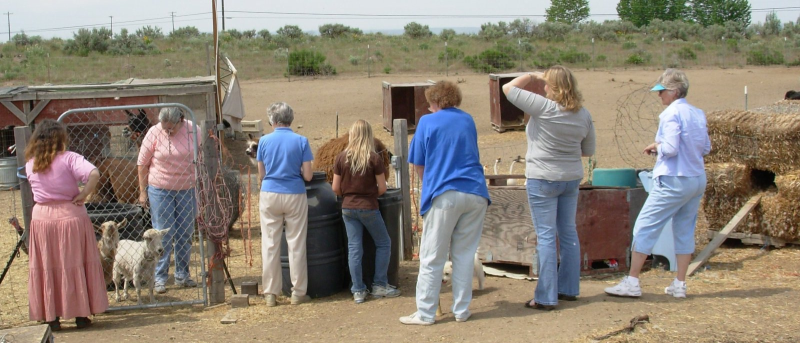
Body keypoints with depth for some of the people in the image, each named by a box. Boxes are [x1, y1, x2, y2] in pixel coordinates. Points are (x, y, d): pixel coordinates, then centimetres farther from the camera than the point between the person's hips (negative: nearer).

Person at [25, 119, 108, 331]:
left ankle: (51, 317, 13)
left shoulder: (31, 164, 1)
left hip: (41, 217, 3)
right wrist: (83, 195, -13)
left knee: (46, 268, 10)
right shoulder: (68, 159, -11)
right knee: (75, 265, 8)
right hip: (71, 216, -2)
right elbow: (94, 174, -24)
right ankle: (81, 315, 15)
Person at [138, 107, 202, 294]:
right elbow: (142, 163, -3)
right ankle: (160, 278, 5)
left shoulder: (192, 130, -4)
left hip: (186, 189, 3)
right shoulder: (154, 133, -10)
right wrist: (143, 191, -4)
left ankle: (182, 275, 21)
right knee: (163, 235, -1)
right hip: (160, 189, -2)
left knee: (185, 234, 9)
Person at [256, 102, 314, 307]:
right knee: (296, 245, 6)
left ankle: (271, 293, 9)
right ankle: (298, 293, 11)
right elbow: (308, 175, -5)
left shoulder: (264, 141, 0)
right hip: (294, 196, -1)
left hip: (269, 195, 1)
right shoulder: (301, 141, -4)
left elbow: (261, 175, 6)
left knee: (270, 245, 6)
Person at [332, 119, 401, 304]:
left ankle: (358, 291, 9)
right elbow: (382, 188, -7)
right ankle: (380, 285, 15)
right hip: (368, 208, -3)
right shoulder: (374, 159, -11)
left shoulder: (341, 158, -3)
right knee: (383, 244, 14)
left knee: (354, 248, 7)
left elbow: (335, 188, 0)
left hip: (348, 208, 3)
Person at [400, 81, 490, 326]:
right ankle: (462, 310, 13)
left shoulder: (428, 122, 2)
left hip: (445, 195, -4)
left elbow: (418, 165, 4)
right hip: (476, 193, 4)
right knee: (465, 255, 10)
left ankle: (425, 313, 4)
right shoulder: (468, 121, 15)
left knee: (432, 258, 2)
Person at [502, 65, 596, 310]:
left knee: (546, 236, -3)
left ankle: (546, 297, -2)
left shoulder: (544, 108, -18)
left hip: (543, 179, -6)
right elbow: (588, 151, 10)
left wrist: (533, 76, 1)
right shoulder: (584, 115, 1)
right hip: (571, 178, 6)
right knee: (568, 233, 16)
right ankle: (569, 289, 26)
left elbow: (508, 88, -11)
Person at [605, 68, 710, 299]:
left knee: (645, 227, -1)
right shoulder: (699, 114, 10)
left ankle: (632, 282, 0)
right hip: (698, 179, 8)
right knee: (685, 231, 12)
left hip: (674, 180, -8)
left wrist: (656, 146, -2)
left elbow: (670, 148, -20)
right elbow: (706, 148, 15)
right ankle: (679, 284, 14)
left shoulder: (672, 113, -13)